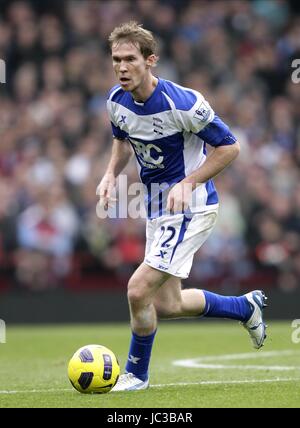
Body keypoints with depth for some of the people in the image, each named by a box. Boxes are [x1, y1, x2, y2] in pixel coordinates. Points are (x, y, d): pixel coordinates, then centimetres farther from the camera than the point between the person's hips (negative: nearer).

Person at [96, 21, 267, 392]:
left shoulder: (182, 103, -24)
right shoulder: (117, 101, -3)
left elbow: (229, 147, -15)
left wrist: (187, 184, -23)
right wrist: (111, 174, 0)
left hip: (189, 206, -8)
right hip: (156, 206, 8)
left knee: (139, 290, -17)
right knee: (166, 305, 14)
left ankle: (136, 373, 7)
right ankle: (246, 307, 38)